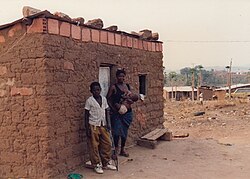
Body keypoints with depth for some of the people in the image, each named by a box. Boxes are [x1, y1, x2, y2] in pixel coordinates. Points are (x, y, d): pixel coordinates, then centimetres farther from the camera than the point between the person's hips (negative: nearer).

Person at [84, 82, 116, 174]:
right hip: (94, 126, -5)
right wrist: (87, 128, -9)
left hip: (103, 125, 5)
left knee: (107, 144, 8)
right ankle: (97, 165, 15)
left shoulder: (104, 99, 5)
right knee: (94, 146, 2)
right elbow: (86, 115, -6)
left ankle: (106, 163, 22)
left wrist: (107, 123, 3)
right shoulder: (89, 100, -8)